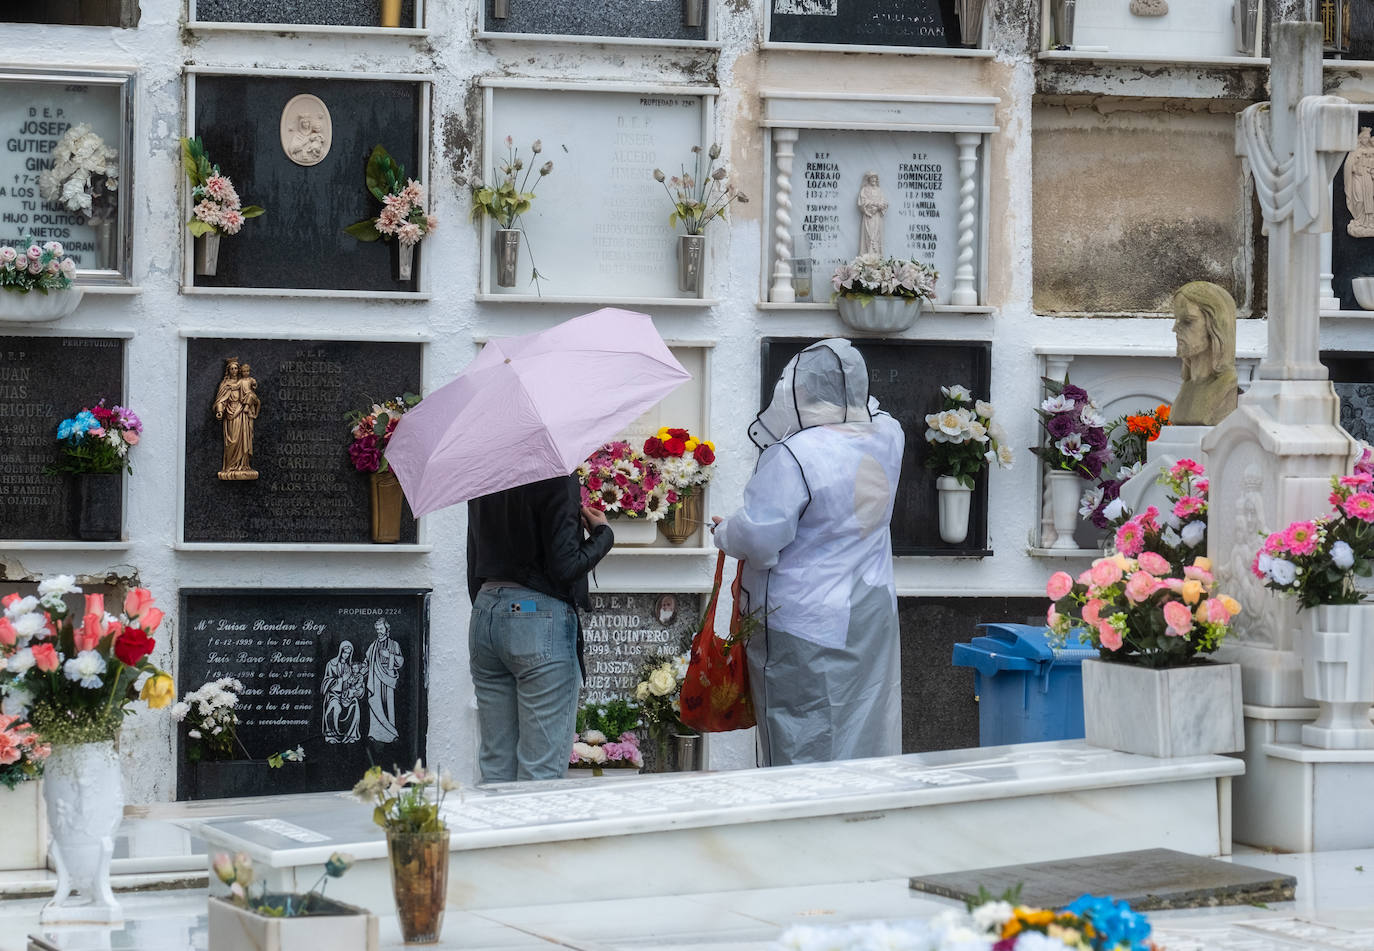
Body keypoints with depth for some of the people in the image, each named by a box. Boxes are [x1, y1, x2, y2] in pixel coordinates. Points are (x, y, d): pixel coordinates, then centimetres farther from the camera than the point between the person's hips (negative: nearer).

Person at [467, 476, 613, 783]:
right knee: (543, 770, -3)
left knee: (495, 766, 11)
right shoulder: (557, 478, -13)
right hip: (540, 615, -7)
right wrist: (602, 533, 3)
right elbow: (565, 567, -15)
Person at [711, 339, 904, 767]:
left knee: (802, 747, 2)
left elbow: (758, 536, -19)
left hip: (805, 627, -7)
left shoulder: (792, 456, -21)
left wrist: (723, 532, -1)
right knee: (866, 738, 14)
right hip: (874, 618, 7)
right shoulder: (887, 437, 0)